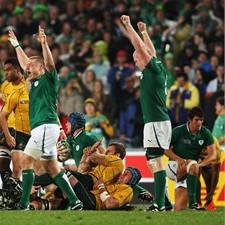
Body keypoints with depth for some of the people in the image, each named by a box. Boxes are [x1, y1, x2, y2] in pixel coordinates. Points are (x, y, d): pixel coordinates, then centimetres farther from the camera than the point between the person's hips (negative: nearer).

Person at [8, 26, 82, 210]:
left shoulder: (48, 79, -2)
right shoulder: (35, 82, 21)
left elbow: (50, 64, -22)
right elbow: (25, 64, 36)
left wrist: (44, 43, -33)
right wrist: (16, 45, 43)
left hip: (46, 126, -10)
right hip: (42, 128, 10)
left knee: (26, 160, -12)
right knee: (51, 167, 8)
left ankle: (23, 204, -14)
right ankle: (74, 201, 7)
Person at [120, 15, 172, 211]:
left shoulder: (154, 69, -9)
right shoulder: (158, 69, 15)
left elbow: (140, 47, -13)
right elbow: (152, 51, 33)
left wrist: (129, 26, -6)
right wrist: (144, 32, 42)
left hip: (156, 122, -10)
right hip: (158, 121, 10)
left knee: (156, 161, -13)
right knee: (153, 161, 13)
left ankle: (159, 204, -18)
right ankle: (163, 200, 14)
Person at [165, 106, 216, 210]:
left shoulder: (205, 133, -2)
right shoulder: (178, 131, -9)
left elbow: (213, 155, -9)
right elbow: (165, 149, -7)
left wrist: (199, 164, -28)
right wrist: (179, 159, -25)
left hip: (188, 174, 3)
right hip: (174, 165, -3)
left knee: (179, 208, -7)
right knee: (192, 165, -38)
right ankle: (192, 202, -36)